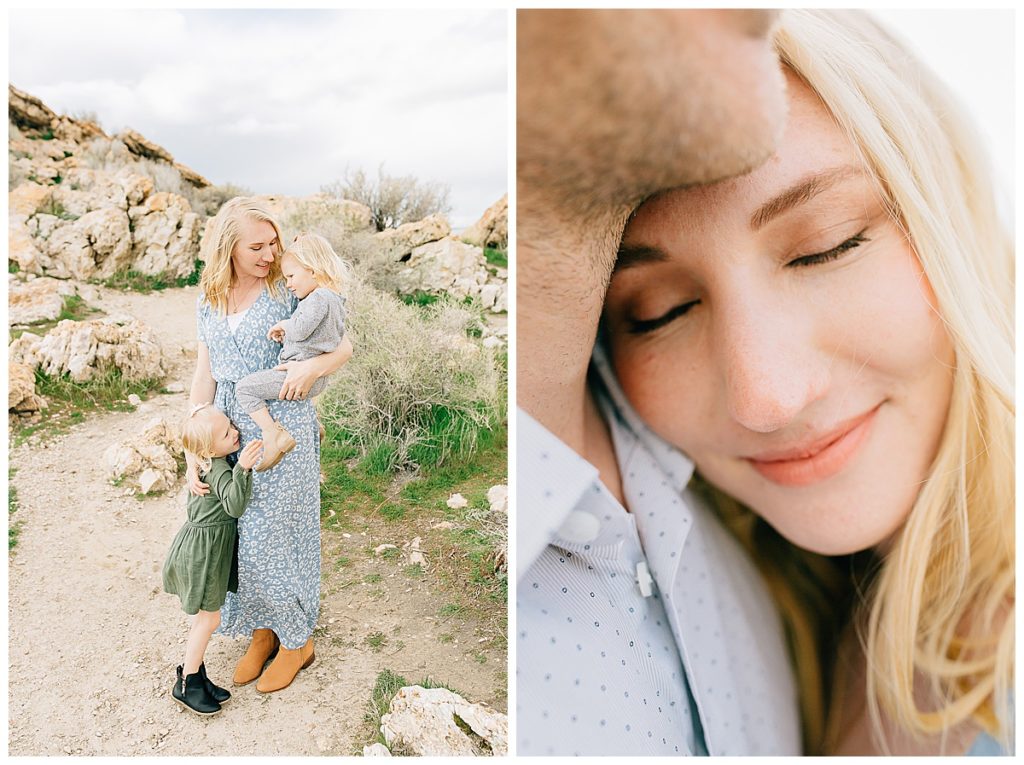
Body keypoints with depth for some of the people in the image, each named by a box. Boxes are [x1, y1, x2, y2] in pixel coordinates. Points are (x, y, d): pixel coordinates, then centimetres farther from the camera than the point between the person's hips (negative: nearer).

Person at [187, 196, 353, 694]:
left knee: (272, 539, 2)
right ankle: (263, 632, 34)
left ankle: (298, 639, 26)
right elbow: (204, 378, 6)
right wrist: (194, 455, 2)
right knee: (237, 537, 12)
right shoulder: (209, 302, 6)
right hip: (228, 430, 5)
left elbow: (344, 345, -3)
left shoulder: (288, 292, -6)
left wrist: (313, 365, -26)